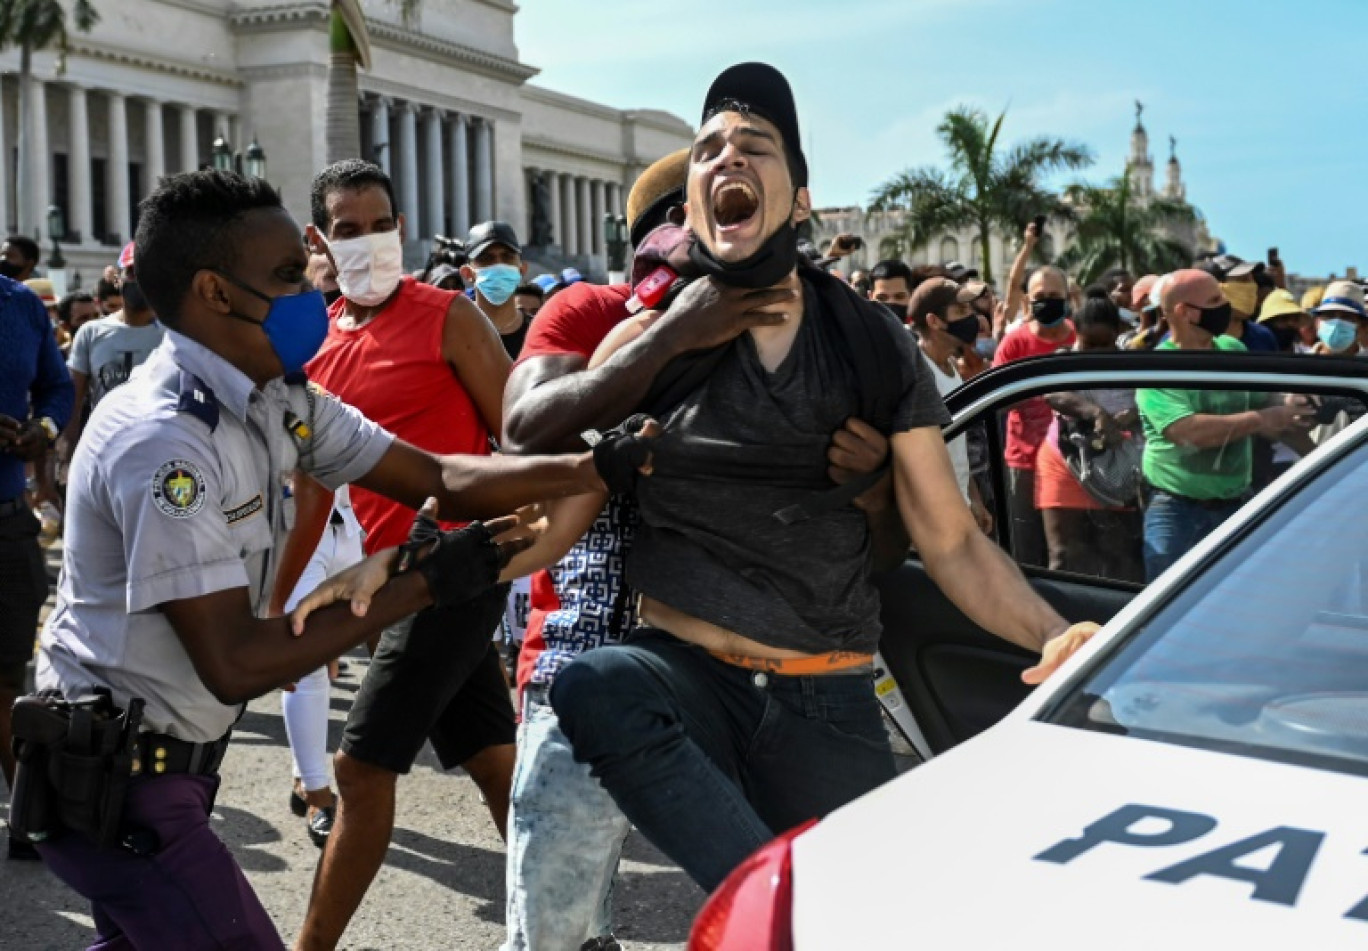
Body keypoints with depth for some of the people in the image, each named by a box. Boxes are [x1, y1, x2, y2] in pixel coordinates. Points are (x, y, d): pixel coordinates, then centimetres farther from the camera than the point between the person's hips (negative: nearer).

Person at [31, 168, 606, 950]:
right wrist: (426, 585, -25)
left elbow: (438, 480, 1)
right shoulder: (161, 441, -27)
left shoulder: (280, 400, 0)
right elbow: (234, 665, -27)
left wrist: (599, 467, -11)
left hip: (165, 759, 9)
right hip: (114, 774, -9)